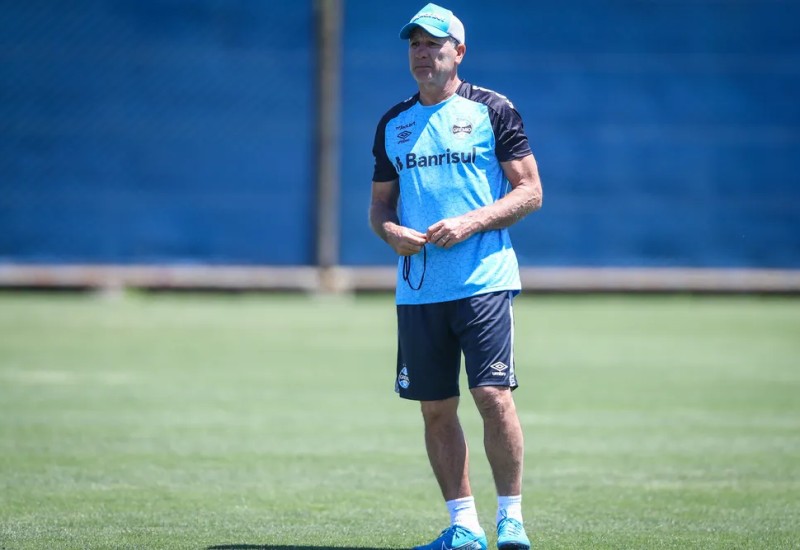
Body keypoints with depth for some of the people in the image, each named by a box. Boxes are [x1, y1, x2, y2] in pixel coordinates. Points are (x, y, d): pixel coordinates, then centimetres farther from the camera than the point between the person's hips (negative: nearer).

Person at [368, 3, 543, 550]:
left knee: (494, 397, -12)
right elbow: (380, 203, 20)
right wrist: (392, 231, -4)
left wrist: (471, 222, -14)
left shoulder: (493, 110, 1)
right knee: (436, 410, 4)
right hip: (417, 290, 5)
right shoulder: (394, 124, 15)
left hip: (484, 281, -5)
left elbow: (530, 191, -1)